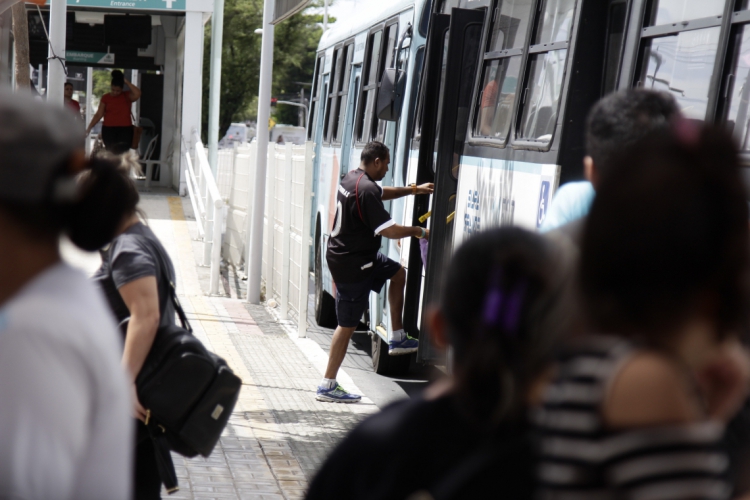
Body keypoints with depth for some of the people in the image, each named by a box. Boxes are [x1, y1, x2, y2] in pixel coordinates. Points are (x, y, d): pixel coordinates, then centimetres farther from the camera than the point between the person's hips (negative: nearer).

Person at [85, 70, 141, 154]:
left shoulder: (127, 96, 4)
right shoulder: (105, 98, 7)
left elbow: (137, 94, -17)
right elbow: (99, 114, 8)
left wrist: (126, 82, -9)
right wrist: (89, 128, 2)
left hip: (125, 129, -1)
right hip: (108, 130, 1)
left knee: (122, 153, -10)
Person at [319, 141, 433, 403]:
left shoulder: (353, 178, 6)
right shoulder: (366, 190, -25)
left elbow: (382, 193, 27)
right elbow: (390, 231, -26)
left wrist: (413, 189, 24)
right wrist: (419, 232, -10)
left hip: (358, 255, 10)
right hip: (352, 264, -10)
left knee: (398, 273, 24)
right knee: (348, 324, -2)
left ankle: (397, 339, 27)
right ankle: (328, 386, 7)